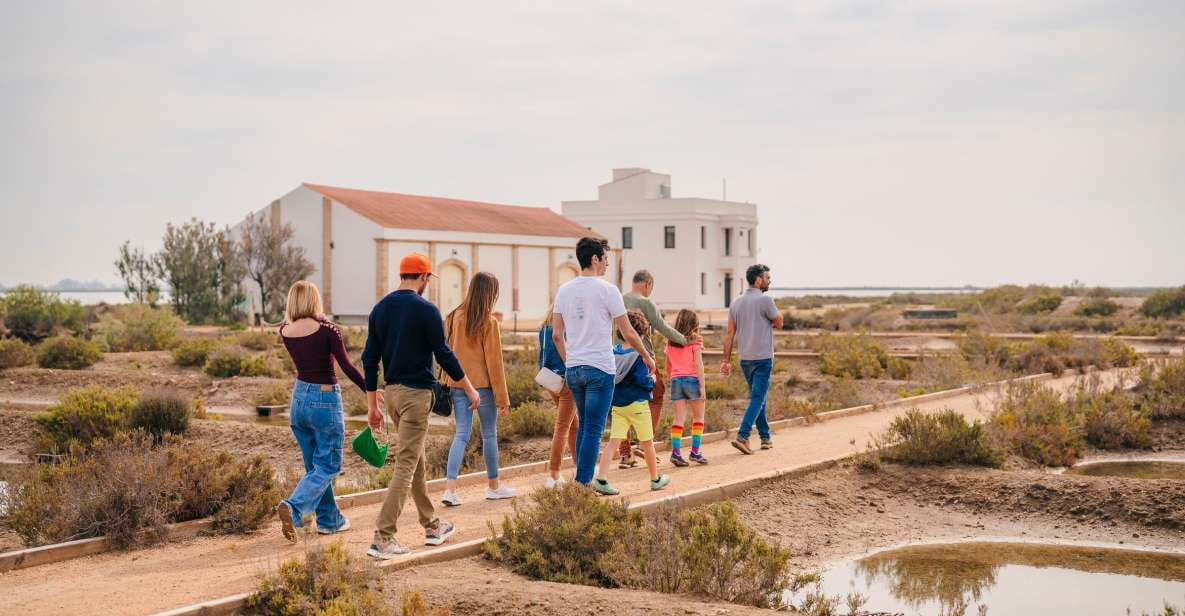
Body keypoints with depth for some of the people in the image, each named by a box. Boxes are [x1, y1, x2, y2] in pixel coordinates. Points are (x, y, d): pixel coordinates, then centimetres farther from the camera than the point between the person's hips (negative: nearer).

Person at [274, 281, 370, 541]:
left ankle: (330, 519, 23)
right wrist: (370, 391, -3)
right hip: (325, 400, -6)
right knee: (327, 466, 2)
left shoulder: (285, 332, -1)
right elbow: (347, 367, -15)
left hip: (299, 399, 6)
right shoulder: (327, 330, -16)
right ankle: (293, 507, -18)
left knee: (314, 465, 17)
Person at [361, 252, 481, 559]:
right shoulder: (426, 310, -11)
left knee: (416, 461, 18)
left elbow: (370, 359, 8)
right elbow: (444, 355, -9)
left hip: (391, 392, 7)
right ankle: (383, 538, -10)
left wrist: (372, 405, 13)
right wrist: (470, 389, 3)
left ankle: (432, 525, 29)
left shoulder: (380, 308, 7)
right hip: (416, 394, -7)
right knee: (406, 466, -6)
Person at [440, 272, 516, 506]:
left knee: (461, 434, 6)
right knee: (490, 434, 12)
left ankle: (450, 488, -8)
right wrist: (503, 398, -5)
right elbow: (494, 362, -11)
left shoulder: (454, 318, 3)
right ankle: (493, 486, 24)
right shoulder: (489, 323, -13)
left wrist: (447, 382, 18)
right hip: (482, 385, -4)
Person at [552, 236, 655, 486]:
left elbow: (556, 335, 7)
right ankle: (583, 484, -4)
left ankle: (581, 481, 22)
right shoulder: (607, 290, -10)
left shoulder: (564, 290, 7)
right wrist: (647, 357, 8)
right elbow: (628, 333, -6)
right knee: (593, 430, -2)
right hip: (600, 369, -6)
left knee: (583, 426, 19)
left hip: (572, 369, 6)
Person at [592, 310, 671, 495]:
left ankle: (601, 479, -15)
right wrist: (652, 381, -2)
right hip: (637, 404, -5)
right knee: (647, 443, 12)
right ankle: (655, 478, 28)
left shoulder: (613, 352, 2)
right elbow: (642, 379, -22)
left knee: (613, 441, -1)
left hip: (617, 404, 5)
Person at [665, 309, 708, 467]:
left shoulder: (670, 342, 9)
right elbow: (698, 364, -9)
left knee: (679, 418, 4)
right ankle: (695, 451, 5)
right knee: (698, 417, 9)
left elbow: (668, 366, 13)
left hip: (676, 380, 4)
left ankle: (676, 452, -7)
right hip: (692, 379, -4)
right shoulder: (695, 340, -4)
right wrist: (702, 385, -9)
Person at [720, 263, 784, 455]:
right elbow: (778, 323, -2)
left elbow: (730, 334, 6)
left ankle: (765, 437, 23)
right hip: (763, 358, -7)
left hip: (745, 359, 7)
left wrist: (726, 360, 6)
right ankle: (742, 436, -18)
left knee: (758, 397, 17)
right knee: (757, 398, -6)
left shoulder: (736, 303, 8)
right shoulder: (765, 300, -12)